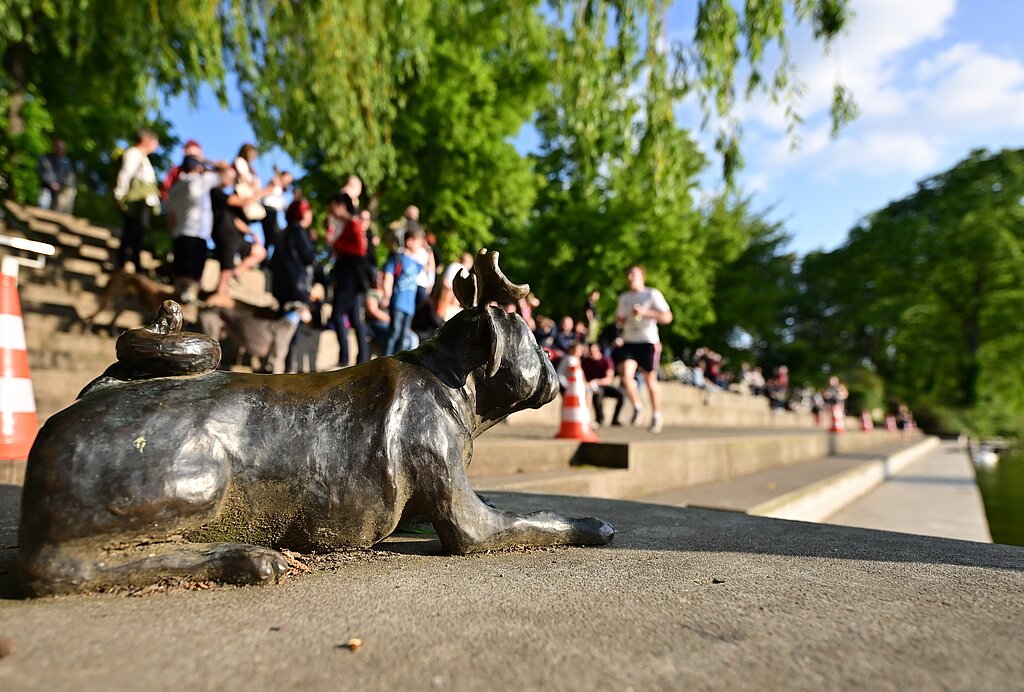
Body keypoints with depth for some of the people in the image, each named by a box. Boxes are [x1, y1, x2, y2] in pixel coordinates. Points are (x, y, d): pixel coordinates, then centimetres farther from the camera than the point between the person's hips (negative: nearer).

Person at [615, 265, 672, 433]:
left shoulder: (653, 294, -1)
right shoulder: (623, 297, 14)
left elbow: (667, 317, -7)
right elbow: (618, 318, 28)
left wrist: (645, 312, -17)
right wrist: (620, 320, 3)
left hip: (648, 342, -3)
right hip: (629, 342, 4)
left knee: (650, 381, 4)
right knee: (626, 376, -16)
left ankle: (656, 416, 23)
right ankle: (637, 406, 9)